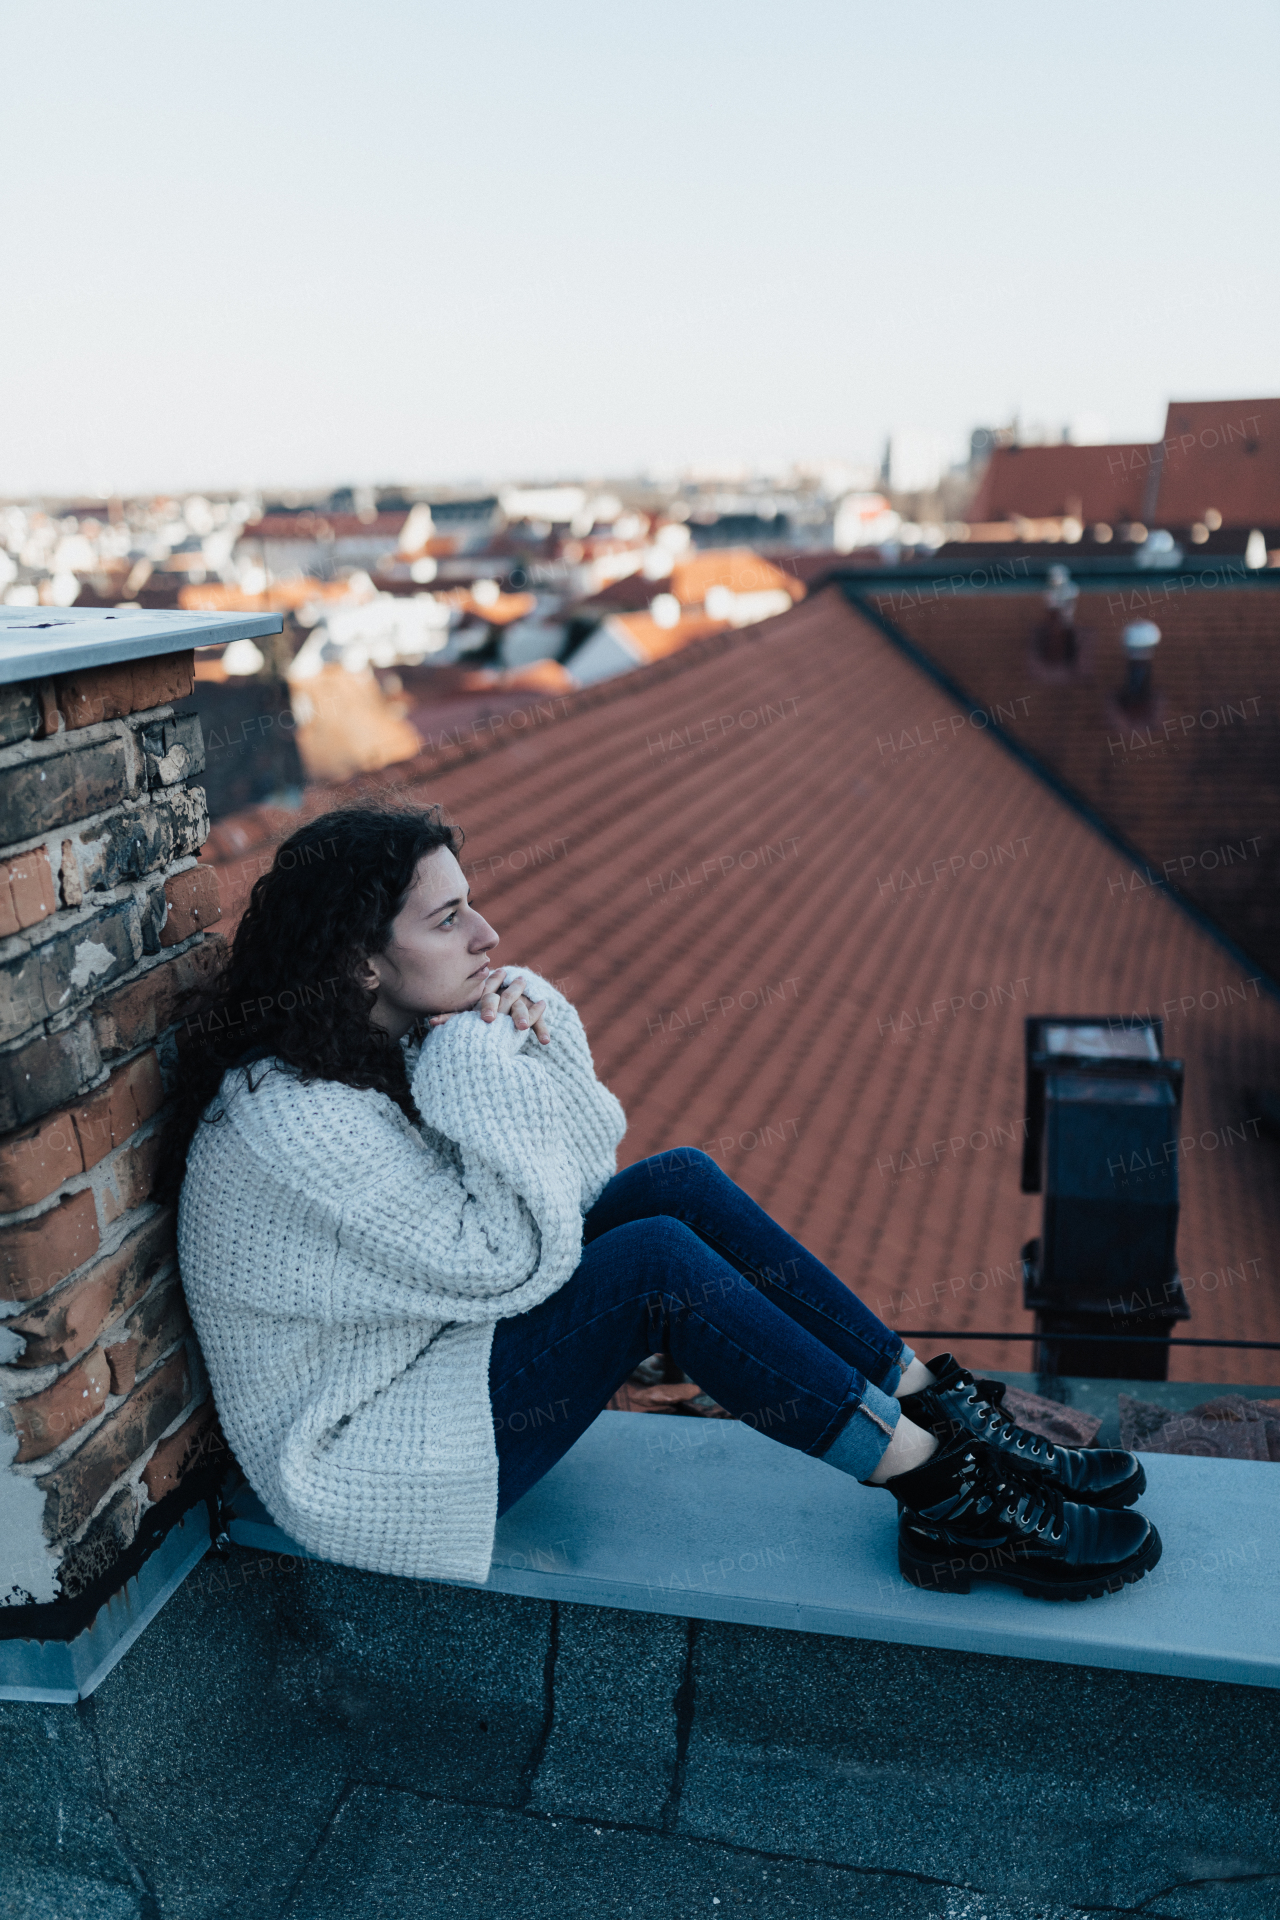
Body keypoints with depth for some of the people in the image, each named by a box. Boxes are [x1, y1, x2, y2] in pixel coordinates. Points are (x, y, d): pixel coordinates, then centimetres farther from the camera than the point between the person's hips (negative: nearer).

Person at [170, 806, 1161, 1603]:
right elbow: (506, 1260, -27)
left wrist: (537, 1041, -14)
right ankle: (944, 1496, -15)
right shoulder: (290, 1115, -27)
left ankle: (943, 1410, -6)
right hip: (370, 1460, -9)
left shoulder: (413, 1033, -1)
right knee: (659, 1262, -25)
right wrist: (483, 1075, -26)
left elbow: (583, 1171, 2)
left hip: (443, 1350, 9)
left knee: (679, 1182, -8)